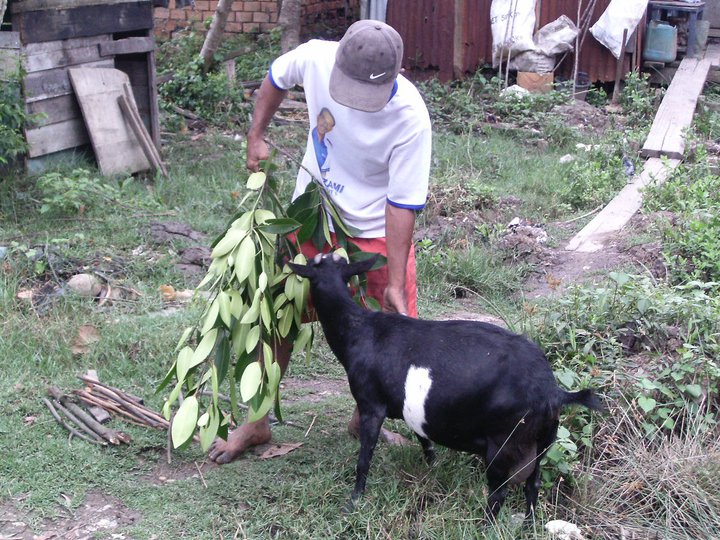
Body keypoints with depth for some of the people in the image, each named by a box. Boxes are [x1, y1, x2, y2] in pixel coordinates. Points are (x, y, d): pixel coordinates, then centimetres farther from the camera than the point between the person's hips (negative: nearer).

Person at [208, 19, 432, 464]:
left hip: (377, 232, -2)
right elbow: (276, 79, 4)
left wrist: (394, 283, -25)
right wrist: (256, 137, 0)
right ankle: (258, 423, 24)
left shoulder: (410, 118, -30)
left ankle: (366, 419, 27)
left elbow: (403, 205, -24)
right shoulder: (315, 58, -23)